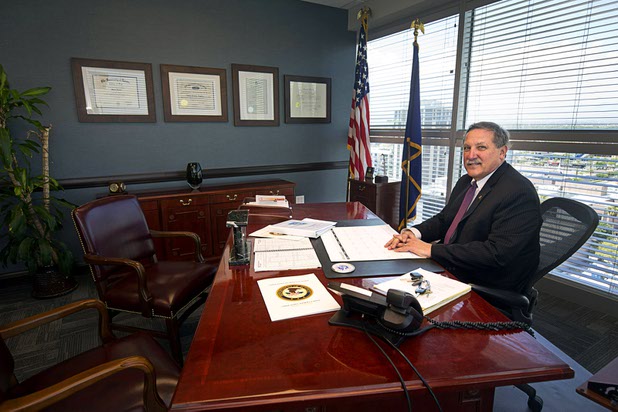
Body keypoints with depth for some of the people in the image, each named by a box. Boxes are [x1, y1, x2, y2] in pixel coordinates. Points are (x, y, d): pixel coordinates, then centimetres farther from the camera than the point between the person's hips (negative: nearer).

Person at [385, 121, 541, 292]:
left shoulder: (519, 192, -19)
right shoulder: (466, 181, 9)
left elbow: (497, 254, -27)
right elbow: (443, 219, 13)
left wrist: (431, 249, -26)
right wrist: (413, 232, -9)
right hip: (448, 270, 8)